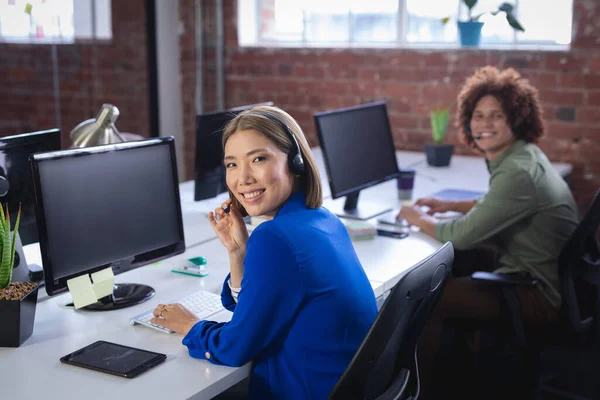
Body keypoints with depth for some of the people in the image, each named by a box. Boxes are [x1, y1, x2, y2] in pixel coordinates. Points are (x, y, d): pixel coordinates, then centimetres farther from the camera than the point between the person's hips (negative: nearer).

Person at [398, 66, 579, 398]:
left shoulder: (519, 172, -26)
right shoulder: (519, 156, 4)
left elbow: (463, 236, -25)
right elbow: (500, 206, 22)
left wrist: (420, 220, -7)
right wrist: (451, 206, 9)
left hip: (540, 296, -10)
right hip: (536, 277, 10)